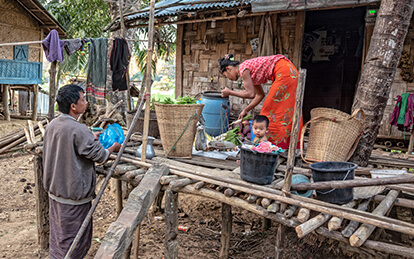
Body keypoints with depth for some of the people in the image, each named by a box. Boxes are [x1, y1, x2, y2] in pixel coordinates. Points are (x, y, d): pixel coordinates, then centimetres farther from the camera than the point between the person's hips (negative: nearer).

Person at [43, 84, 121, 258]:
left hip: (55, 190, 8)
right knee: (73, 237, 7)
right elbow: (99, 155, -18)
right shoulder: (78, 130, -25)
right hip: (73, 194, -8)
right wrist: (114, 148, 1)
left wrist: (91, 138, 15)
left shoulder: (53, 124, 1)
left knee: (58, 233, 23)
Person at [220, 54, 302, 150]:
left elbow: (250, 94, -10)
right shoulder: (248, 70, 18)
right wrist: (246, 110, 21)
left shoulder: (243, 68, -8)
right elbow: (260, 94, 20)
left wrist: (230, 92, 1)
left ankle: (278, 144, 2)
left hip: (284, 72, -9)